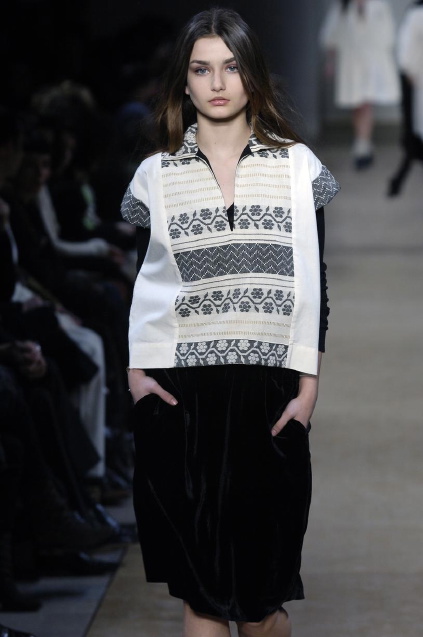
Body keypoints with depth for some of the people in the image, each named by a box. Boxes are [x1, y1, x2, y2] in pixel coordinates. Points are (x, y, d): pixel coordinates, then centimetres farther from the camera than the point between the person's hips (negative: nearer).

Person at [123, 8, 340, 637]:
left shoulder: (297, 166, 4)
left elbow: (311, 283, 4)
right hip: (181, 397, 0)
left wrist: (307, 386, -1)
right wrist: (137, 367, -2)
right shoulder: (157, 174, 6)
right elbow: (144, 285, 11)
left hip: (268, 397, 0)